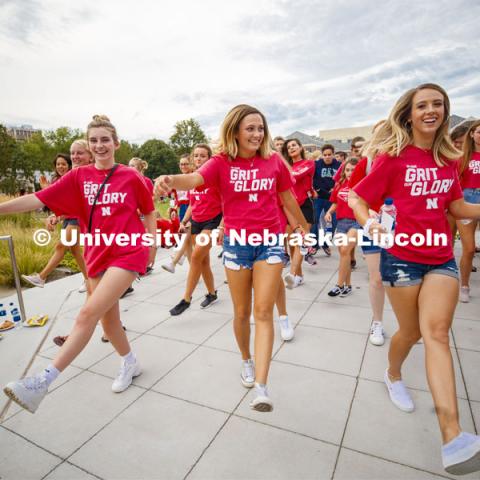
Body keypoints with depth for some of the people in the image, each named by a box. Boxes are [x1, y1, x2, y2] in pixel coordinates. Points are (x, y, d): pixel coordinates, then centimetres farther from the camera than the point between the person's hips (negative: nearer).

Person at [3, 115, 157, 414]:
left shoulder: (131, 176, -3)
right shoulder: (79, 177, 4)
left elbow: (149, 211, 8)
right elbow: (39, 199, -5)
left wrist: (152, 245, 7)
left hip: (128, 254, -5)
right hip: (98, 255, 5)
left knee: (89, 313, -15)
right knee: (108, 316, 13)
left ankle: (44, 381, -7)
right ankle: (130, 363, 36)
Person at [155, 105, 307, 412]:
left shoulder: (274, 161, 3)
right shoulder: (222, 163, -3)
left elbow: (288, 198, 16)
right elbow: (195, 179, -23)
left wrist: (304, 226, 26)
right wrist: (171, 180, -46)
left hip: (270, 241, 1)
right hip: (236, 242, 0)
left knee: (263, 312, -5)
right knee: (242, 312, 12)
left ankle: (261, 386, -2)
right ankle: (247, 361, 38)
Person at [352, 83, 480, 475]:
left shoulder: (448, 158, 10)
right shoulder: (394, 156, -5)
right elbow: (359, 197, -4)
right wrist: (368, 224, -24)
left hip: (442, 258, 3)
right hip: (402, 256, -3)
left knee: (436, 332, -8)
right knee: (411, 332, 9)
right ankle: (393, 375, 41)